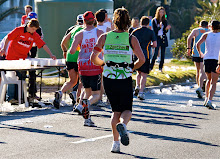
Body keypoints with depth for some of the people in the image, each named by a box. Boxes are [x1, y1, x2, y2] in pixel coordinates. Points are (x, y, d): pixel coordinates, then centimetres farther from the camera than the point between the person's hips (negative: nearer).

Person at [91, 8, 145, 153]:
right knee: (127, 110, 13)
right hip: (125, 80, -2)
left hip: (109, 79, 2)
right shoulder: (131, 39, -3)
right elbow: (142, 59, -10)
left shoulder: (104, 37, 0)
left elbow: (93, 58, -2)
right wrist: (132, 68, 9)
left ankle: (116, 143, 9)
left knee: (116, 111, 17)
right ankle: (122, 124, -22)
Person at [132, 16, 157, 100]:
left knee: (139, 72, 22)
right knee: (144, 74, 0)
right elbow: (155, 44, -4)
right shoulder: (150, 32, -1)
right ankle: (141, 92, -7)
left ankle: (137, 86, 3)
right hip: (145, 55, -3)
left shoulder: (135, 31, 6)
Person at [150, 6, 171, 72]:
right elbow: (154, 30, -8)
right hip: (157, 38, -4)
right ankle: (150, 67, -7)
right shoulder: (154, 20, 0)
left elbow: (165, 32, 8)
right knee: (155, 53, -12)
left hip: (163, 38, 4)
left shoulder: (165, 21, 10)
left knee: (163, 54, 3)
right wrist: (159, 27, -25)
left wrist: (166, 29, -14)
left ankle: (160, 67, 10)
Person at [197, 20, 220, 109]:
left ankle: (206, 98, 16)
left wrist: (200, 53, 11)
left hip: (207, 59, 2)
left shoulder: (206, 35, 5)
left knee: (209, 80, 23)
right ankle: (209, 101, -21)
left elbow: (198, 44, -6)